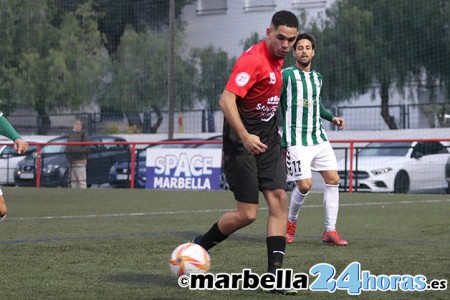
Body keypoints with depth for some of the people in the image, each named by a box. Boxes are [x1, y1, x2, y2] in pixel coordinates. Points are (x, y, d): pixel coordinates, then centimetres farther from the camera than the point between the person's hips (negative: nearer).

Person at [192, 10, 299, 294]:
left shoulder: (278, 58, 8)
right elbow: (226, 100, -27)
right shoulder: (253, 59, -20)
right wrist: (245, 137, -34)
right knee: (247, 214, -7)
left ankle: (275, 273, -4)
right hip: (243, 141, -8)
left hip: (268, 138, 8)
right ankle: (200, 246, 18)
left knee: (279, 199, -4)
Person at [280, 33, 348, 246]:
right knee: (304, 185, -12)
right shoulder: (286, 75, -6)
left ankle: (330, 231, 3)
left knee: (333, 179, -3)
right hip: (296, 141, -7)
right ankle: (291, 222, 16)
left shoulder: (317, 77, 15)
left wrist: (332, 118, 12)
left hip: (319, 138, 7)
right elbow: (274, 104, -7)